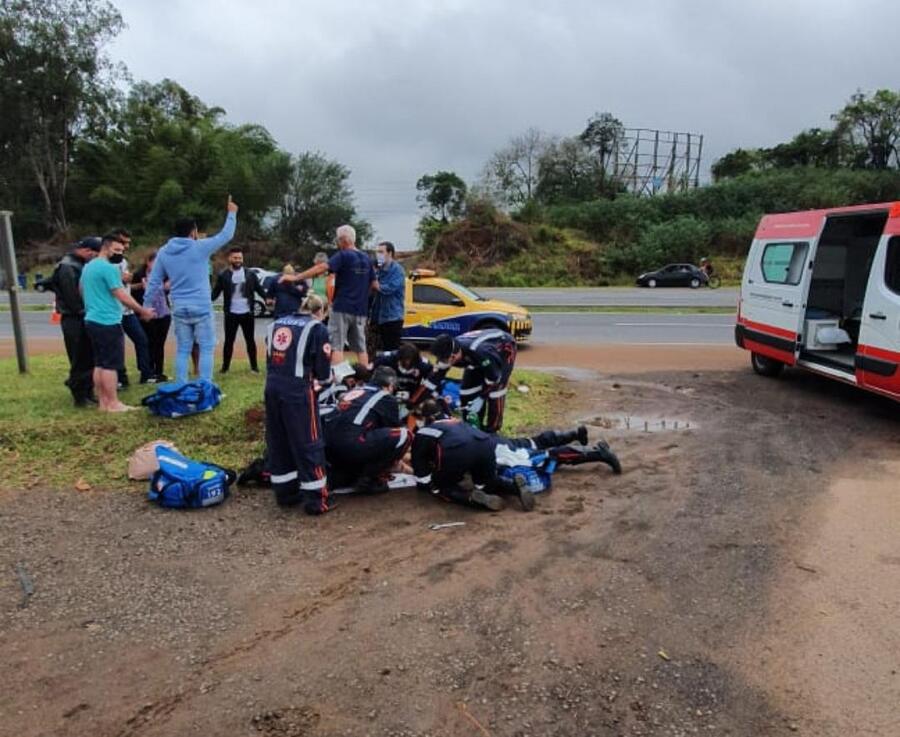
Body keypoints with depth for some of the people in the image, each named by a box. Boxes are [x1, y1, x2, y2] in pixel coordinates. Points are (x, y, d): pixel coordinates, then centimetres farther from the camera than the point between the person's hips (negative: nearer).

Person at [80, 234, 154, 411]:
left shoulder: (88, 267, 16)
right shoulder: (109, 268, -14)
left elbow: (81, 290, 27)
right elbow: (122, 296, -17)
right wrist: (143, 311, -9)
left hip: (92, 320, 10)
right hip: (108, 322, -10)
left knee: (100, 363, 11)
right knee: (110, 365, -6)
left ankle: (103, 402, 15)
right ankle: (113, 404, -2)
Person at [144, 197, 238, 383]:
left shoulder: (163, 252, 5)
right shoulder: (200, 248, -8)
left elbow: (154, 282, 8)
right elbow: (225, 235, 2)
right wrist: (231, 213, 15)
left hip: (179, 310, 5)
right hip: (201, 308, -4)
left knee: (182, 350, 11)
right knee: (206, 348, 2)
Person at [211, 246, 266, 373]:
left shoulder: (250, 274, 4)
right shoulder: (223, 275, 0)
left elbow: (259, 289, 5)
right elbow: (216, 292, -1)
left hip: (247, 313, 1)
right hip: (231, 314, -1)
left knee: (250, 340, 8)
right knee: (229, 340, 4)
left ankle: (254, 366, 17)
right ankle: (225, 366, 14)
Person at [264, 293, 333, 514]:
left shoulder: (276, 325, 18)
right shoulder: (317, 328, 0)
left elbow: (269, 360, 18)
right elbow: (322, 371, -1)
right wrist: (318, 376, 20)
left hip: (272, 387, 6)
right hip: (298, 391, -6)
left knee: (278, 442, 15)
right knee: (308, 444, 1)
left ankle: (285, 492, 26)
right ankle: (316, 499, 5)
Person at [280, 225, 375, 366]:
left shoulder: (343, 256, -8)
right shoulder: (367, 259, 11)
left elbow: (321, 268, -20)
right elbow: (374, 284, 14)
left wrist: (296, 277, -20)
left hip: (342, 308, -6)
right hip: (360, 310, 6)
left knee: (336, 345, -3)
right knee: (360, 347, 12)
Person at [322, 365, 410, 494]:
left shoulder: (354, 390, 28)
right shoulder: (386, 398, 10)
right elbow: (393, 432, 20)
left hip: (328, 447, 8)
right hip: (350, 446, -8)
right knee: (403, 435, 3)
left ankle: (337, 475, 15)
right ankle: (368, 480, 5)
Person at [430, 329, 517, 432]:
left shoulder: (480, 352, -46)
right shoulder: (449, 351, -27)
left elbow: (493, 377, -31)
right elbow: (437, 375, -16)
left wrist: (481, 398, -26)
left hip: (504, 348, -6)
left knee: (494, 391, -15)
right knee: (468, 388, -1)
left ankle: (492, 430, 2)